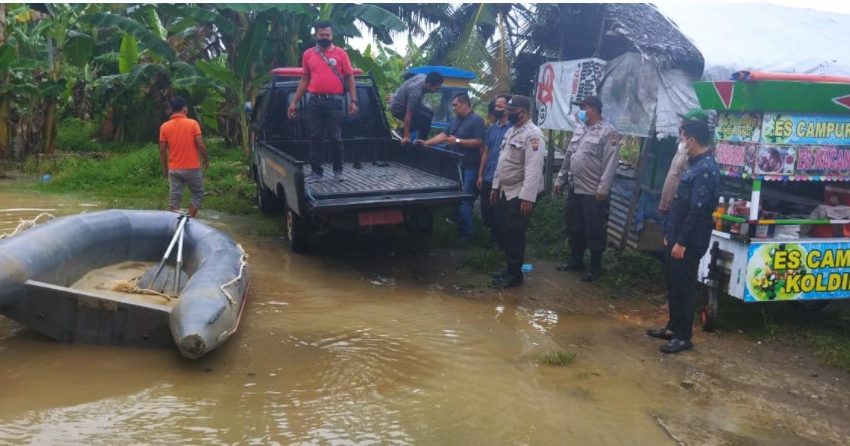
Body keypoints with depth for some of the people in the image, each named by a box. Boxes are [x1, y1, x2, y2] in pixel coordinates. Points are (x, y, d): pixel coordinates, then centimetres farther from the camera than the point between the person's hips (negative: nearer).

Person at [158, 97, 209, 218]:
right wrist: (206, 159, 4)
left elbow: (162, 149, 1)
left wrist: (164, 167, 12)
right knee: (198, 193, 13)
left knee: (174, 197, 7)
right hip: (192, 168, -2)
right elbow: (200, 145, -11)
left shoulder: (164, 127, 0)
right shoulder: (192, 123, -8)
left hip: (174, 169, 3)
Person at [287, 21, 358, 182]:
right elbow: (304, 80, 15)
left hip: (335, 101, -2)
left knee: (335, 138, 1)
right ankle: (316, 171, 12)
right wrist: (294, 102, 11)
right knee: (315, 137, 5)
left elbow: (350, 78, 3)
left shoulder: (341, 53, 2)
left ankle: (338, 170, 17)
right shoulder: (308, 54, 9)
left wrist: (353, 100, -6)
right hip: (314, 102, 2)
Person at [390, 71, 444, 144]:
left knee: (430, 113, 10)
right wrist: (406, 137, -32)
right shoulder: (416, 94, -37)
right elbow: (408, 116, -35)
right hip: (398, 109, -9)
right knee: (426, 118, -19)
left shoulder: (423, 77, -13)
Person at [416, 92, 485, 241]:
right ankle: (458, 226, 28)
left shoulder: (476, 120, -10)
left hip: (468, 167, -9)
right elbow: (444, 134, 16)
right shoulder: (456, 120, 17)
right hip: (456, 164, 9)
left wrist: (458, 141, -17)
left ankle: (466, 233, 1)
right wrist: (426, 143, 5)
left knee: (464, 200, -8)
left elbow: (479, 142, -17)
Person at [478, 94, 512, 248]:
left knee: (499, 212, 5)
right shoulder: (492, 128, 11)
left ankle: (500, 241, 21)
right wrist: (480, 175, 12)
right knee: (486, 211, 12)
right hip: (487, 178, 6)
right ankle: (493, 237, 30)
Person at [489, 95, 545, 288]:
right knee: (506, 233, 14)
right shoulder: (511, 131, 13)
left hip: (519, 194, -9)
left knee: (515, 235, -2)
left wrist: (528, 197, -27)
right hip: (505, 191, 9)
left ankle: (515, 274, 10)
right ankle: (510, 268, 26)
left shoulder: (533, 134, -17)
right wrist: (496, 186, 18)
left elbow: (534, 169, -23)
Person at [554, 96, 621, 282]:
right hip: (575, 189, 8)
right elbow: (569, 156, 19)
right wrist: (560, 179, 17)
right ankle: (575, 260, 31)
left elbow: (611, 162, -18)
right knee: (574, 227, 17)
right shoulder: (580, 129, 14)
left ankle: (595, 267, 14)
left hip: (594, 192, -8)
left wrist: (603, 188, -22)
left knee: (594, 231, 2)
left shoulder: (608, 131, -12)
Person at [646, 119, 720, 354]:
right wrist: (670, 234, 20)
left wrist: (682, 242, -22)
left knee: (684, 287, -1)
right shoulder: (695, 165, 13)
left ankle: (683, 336, 8)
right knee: (673, 284, 17)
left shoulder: (706, 170, -19)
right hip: (677, 237, 10)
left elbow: (698, 210, -23)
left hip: (689, 242, -10)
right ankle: (673, 326, 29)